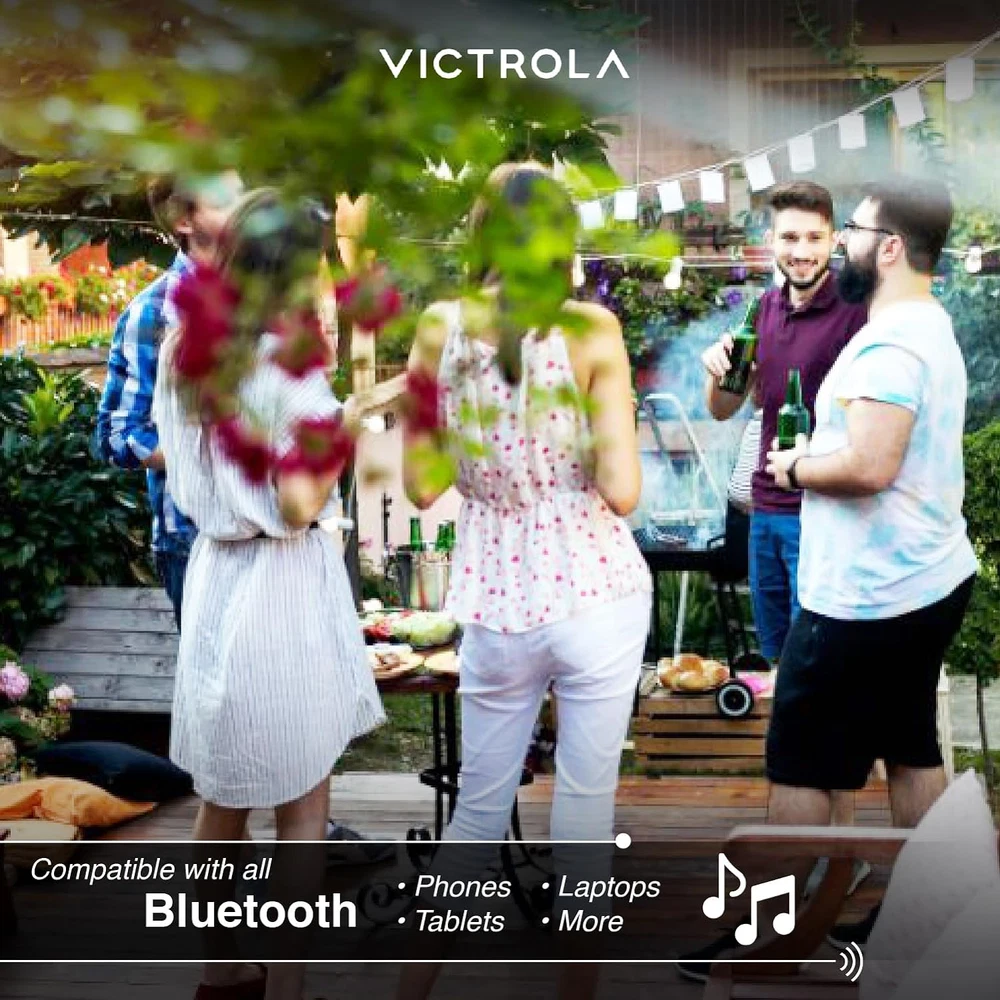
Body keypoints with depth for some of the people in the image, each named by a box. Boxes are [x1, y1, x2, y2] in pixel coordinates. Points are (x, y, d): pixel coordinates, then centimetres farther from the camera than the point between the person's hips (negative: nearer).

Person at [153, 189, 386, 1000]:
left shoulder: (186, 352, 5)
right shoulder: (288, 363, -17)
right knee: (302, 807, 6)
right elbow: (298, 505, -22)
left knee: (225, 797, 19)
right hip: (283, 586, -7)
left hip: (214, 576, 7)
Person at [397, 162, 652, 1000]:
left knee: (479, 805, 18)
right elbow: (622, 492, -14)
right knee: (585, 804, 11)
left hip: (496, 602, 2)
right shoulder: (592, 330, -10)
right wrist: (597, 434, 4)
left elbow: (420, 486, 1)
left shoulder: (437, 329, -3)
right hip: (597, 593, -2)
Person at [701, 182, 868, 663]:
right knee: (773, 653, 18)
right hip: (766, 506, 7)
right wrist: (717, 371, -9)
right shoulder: (766, 307, 7)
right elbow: (723, 410, 12)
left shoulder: (855, 309, -13)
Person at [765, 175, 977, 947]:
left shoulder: (890, 343, -21)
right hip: (927, 579, 10)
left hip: (869, 596, -10)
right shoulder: (928, 327, 12)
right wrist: (817, 456, 8)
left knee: (800, 760, 1)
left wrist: (796, 468, -12)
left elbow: (868, 467, -29)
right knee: (911, 747, 15)